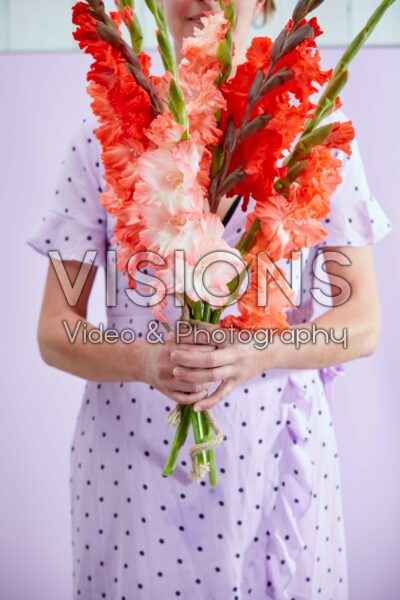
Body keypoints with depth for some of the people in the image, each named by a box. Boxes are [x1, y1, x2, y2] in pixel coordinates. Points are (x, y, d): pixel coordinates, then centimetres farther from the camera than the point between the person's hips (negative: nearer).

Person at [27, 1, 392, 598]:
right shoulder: (104, 137, -2)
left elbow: (362, 323, -3)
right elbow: (55, 330, -3)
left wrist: (261, 352, -21)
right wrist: (143, 359, -23)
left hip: (278, 458, 1)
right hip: (131, 463, 0)